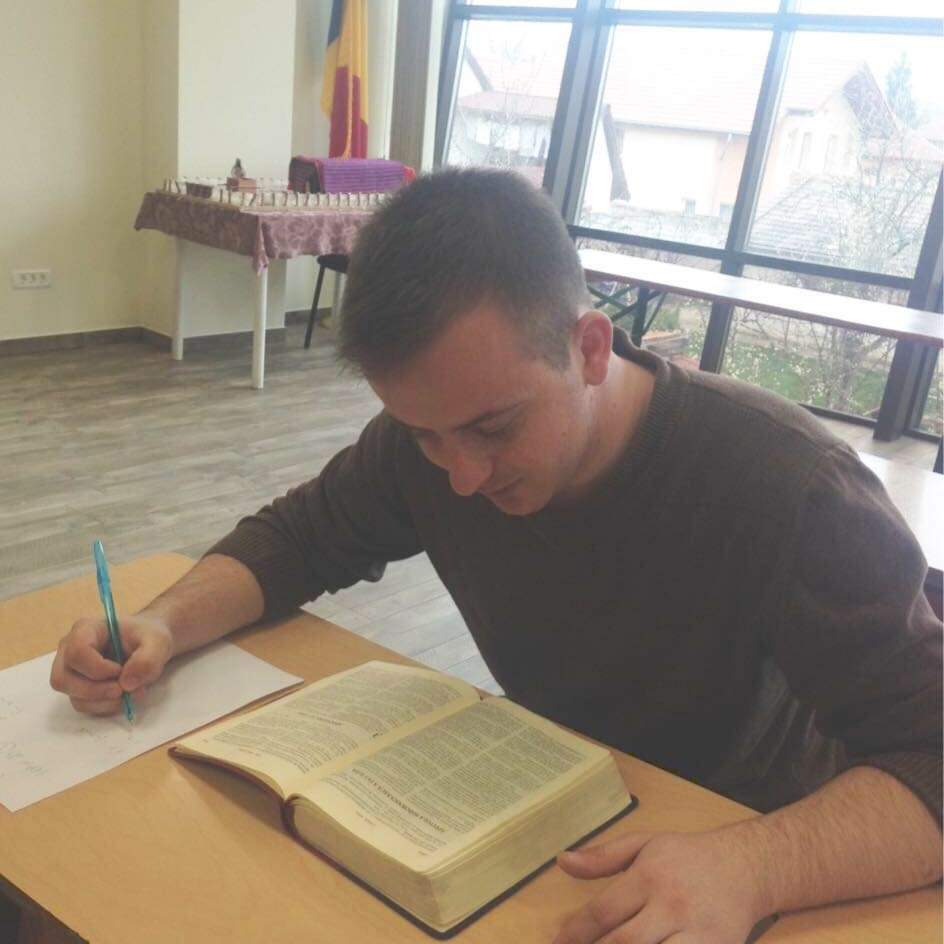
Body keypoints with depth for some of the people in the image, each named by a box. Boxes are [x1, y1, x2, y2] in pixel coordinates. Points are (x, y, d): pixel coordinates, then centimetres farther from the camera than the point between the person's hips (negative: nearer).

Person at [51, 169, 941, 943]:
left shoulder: (786, 489, -29)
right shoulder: (428, 432, -14)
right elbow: (298, 536, 0)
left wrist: (749, 865, -45)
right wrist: (164, 624, -18)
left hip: (750, 840, -1)